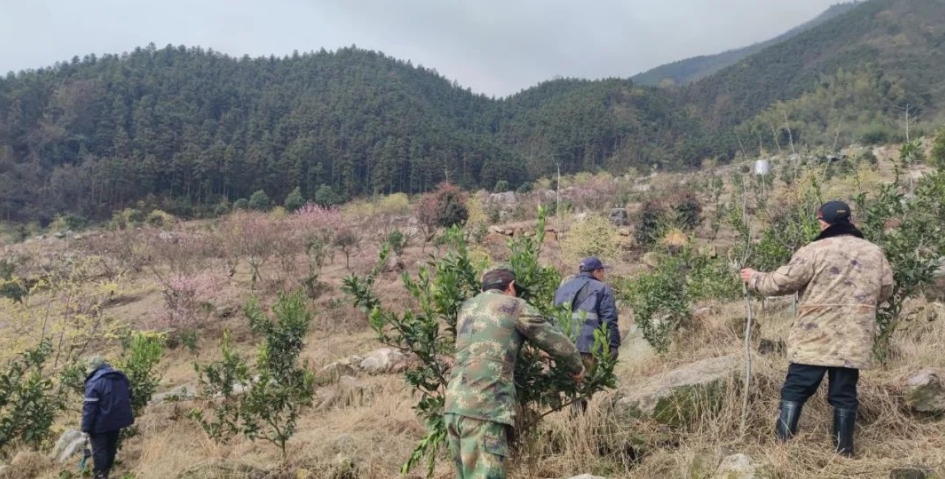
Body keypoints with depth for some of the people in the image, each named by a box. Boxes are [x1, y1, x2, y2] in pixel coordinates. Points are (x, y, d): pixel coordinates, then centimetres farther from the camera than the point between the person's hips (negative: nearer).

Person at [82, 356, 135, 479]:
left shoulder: (94, 382, -19)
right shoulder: (121, 377, 5)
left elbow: (89, 407, -21)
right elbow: (128, 397, 17)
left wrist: (86, 426, -16)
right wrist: (127, 417, 27)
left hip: (101, 423, -7)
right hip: (117, 420, 7)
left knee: (99, 450, 2)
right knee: (111, 447, 18)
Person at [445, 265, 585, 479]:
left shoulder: (466, 308, 22)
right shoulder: (514, 305, 4)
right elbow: (556, 342, 9)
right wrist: (576, 368, 27)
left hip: (454, 406, 7)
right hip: (484, 408, -7)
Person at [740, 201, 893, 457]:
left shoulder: (814, 251, -9)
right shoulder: (875, 253, 6)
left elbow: (783, 282, -7)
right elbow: (885, 291, 16)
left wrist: (755, 279, 10)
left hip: (815, 338, -4)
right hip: (853, 339, 4)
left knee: (795, 390, 4)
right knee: (844, 395, 11)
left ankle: (782, 444, 5)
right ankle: (844, 450, 17)